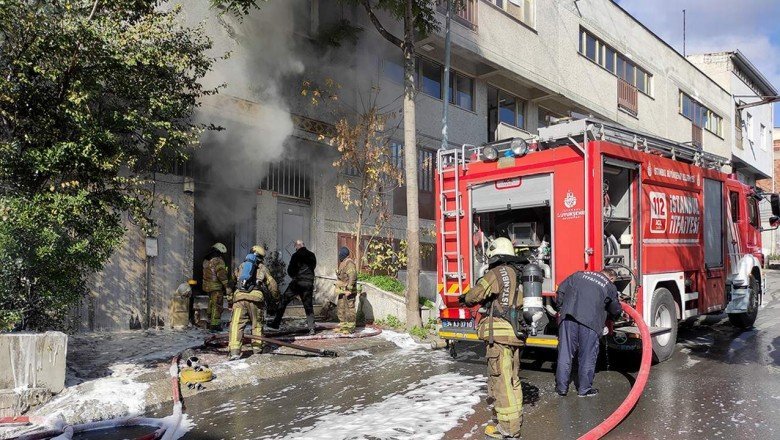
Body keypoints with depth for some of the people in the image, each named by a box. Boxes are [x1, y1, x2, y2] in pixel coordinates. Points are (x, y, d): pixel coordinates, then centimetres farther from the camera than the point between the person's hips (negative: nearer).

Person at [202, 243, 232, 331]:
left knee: (211, 305, 20)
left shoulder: (206, 261, 12)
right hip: (216, 287, -9)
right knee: (217, 306, -3)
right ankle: (214, 325, -3)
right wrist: (227, 287, -22)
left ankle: (210, 322, 29)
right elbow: (222, 275, -22)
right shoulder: (218, 261, -16)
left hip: (207, 286, 9)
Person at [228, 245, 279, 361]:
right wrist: (277, 295, 34)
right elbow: (272, 284, 19)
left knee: (236, 324, -6)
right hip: (255, 296, -1)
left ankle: (234, 350, -18)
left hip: (239, 296, 1)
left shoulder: (242, 266, 25)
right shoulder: (262, 268, 17)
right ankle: (257, 347, 20)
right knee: (257, 324, 14)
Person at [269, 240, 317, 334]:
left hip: (297, 282, -4)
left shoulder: (296, 256, -4)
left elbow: (290, 271, 1)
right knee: (308, 305, 7)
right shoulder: (312, 255, 8)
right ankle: (311, 328, -2)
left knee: (284, 301, 5)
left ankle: (275, 324, 4)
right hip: (309, 283, 4)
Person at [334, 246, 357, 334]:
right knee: (341, 309, 15)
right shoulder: (342, 263, 17)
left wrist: (349, 290, -25)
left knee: (349, 309, -5)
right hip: (342, 291, 11)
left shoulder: (349, 263, -15)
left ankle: (350, 327, 0)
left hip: (348, 291, -11)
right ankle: (343, 325, 24)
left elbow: (353, 277, -23)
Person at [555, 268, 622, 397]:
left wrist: (561, 308, 23)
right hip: (590, 320, -3)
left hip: (568, 315, 3)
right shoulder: (610, 286, 17)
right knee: (587, 355, 10)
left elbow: (561, 289, 17)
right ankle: (584, 389, 18)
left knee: (565, 352, 8)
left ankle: (561, 387, 15)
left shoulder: (579, 274, 24)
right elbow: (616, 311, 25)